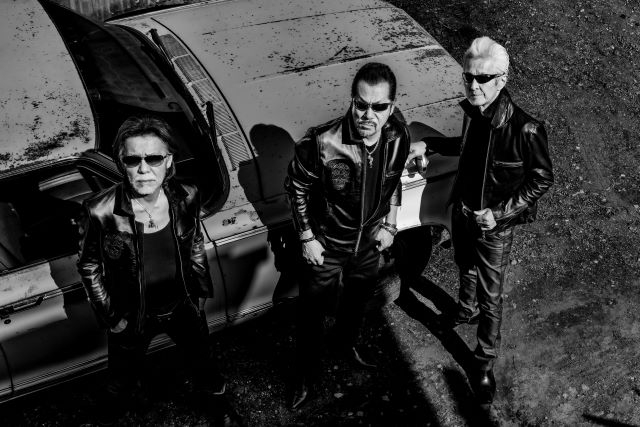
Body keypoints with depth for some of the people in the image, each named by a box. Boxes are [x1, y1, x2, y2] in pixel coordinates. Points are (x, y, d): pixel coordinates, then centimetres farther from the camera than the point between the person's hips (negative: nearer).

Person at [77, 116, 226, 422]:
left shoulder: (186, 198, -19)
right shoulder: (101, 212, -28)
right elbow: (89, 267, -10)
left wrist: (202, 291, 6)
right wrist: (111, 316, -9)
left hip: (184, 308, 3)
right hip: (133, 319, -3)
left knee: (202, 361, 31)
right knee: (122, 384, 22)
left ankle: (210, 389, 65)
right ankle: (112, 416, 57)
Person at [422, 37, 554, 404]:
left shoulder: (525, 129, -31)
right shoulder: (473, 112, -11)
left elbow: (543, 179, -17)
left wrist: (499, 212, -24)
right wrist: (431, 144, 3)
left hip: (495, 225, -6)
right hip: (462, 211, 6)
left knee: (491, 296, 8)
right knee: (467, 269, 30)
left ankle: (486, 362, 27)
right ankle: (467, 310, 59)